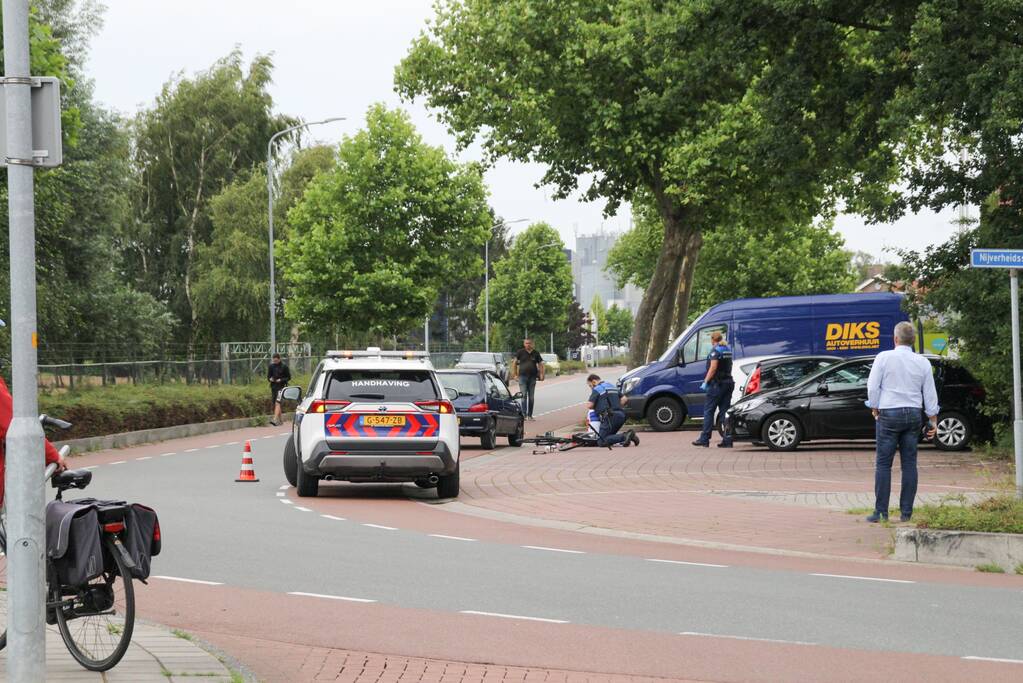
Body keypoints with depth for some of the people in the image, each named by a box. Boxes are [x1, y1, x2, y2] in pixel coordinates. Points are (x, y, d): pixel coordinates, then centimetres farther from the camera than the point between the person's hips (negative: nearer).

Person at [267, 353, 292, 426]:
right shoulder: (271, 366, 8)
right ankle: (279, 420, 21)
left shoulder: (284, 367, -4)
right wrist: (270, 378, -6)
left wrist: (281, 380, -15)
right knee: (273, 404, 9)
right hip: (273, 387, 6)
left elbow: (288, 377, 0)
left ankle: (275, 419, -30)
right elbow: (268, 376, 17)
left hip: (281, 387, -6)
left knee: (277, 403, -19)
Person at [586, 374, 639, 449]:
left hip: (610, 417, -8)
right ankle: (628, 435, -3)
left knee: (601, 442, -8)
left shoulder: (596, 390, -1)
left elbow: (589, 405, -9)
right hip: (621, 415, 8)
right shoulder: (612, 386, 24)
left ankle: (624, 437, -23)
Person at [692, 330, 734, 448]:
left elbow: (713, 367, -18)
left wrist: (705, 382, -16)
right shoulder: (728, 350, 16)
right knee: (725, 411, 7)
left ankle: (704, 439, -4)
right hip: (728, 383, 8)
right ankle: (727, 440, 2)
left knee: (708, 411, -2)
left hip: (717, 384, -8)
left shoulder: (716, 350, -10)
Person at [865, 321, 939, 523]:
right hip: (913, 414, 3)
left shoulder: (884, 357, -5)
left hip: (889, 414, -3)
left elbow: (872, 386, -5)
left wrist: (875, 408, 9)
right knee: (909, 463, 6)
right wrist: (933, 421, 15)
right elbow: (930, 394, 9)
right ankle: (906, 512, 4)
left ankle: (881, 511, -5)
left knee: (883, 464, -2)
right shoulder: (923, 363, 5)